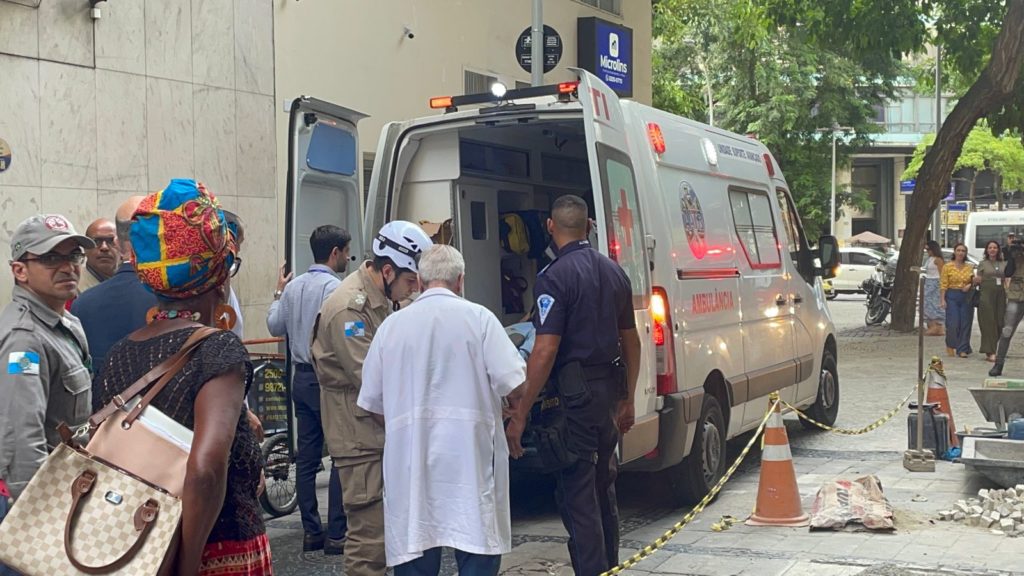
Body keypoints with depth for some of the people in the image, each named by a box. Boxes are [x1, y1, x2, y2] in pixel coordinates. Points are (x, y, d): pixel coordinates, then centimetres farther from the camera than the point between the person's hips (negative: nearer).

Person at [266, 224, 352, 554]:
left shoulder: (293, 287, 7)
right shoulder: (335, 288, -15)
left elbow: (275, 326, 17)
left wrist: (278, 294, 28)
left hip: (302, 378, 7)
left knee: (306, 457, 10)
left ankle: (311, 532, 14)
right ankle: (335, 535, -2)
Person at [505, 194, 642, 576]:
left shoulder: (555, 276, -13)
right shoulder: (613, 272, 10)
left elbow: (546, 350, -20)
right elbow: (631, 340, 16)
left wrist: (520, 414, -17)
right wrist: (627, 399, 25)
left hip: (575, 392, -8)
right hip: (610, 388, 8)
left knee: (577, 494, -3)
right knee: (603, 487, 19)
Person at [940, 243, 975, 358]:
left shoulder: (969, 268, 11)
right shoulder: (947, 267, 1)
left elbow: (973, 282, 16)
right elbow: (943, 285, -2)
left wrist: (970, 285, -7)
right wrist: (943, 300, -9)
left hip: (966, 298, 3)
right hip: (952, 297, -3)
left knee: (965, 324, -1)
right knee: (953, 323, -9)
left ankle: (963, 349, 6)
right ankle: (951, 346, 14)